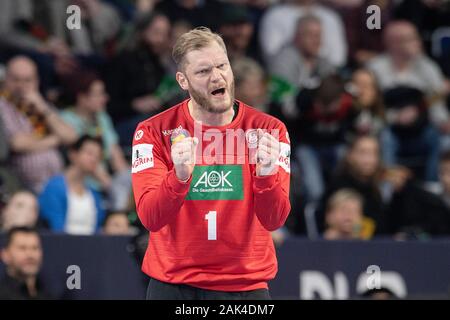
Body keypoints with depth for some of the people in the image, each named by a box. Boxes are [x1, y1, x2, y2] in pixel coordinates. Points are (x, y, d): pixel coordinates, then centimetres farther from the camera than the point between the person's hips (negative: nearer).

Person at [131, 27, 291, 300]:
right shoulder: (154, 132, -4)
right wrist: (180, 176, -31)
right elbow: (150, 219, -15)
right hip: (173, 285, -1)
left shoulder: (269, 130, -2)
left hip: (247, 285, 1)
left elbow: (274, 220, -11)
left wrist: (266, 174, -28)